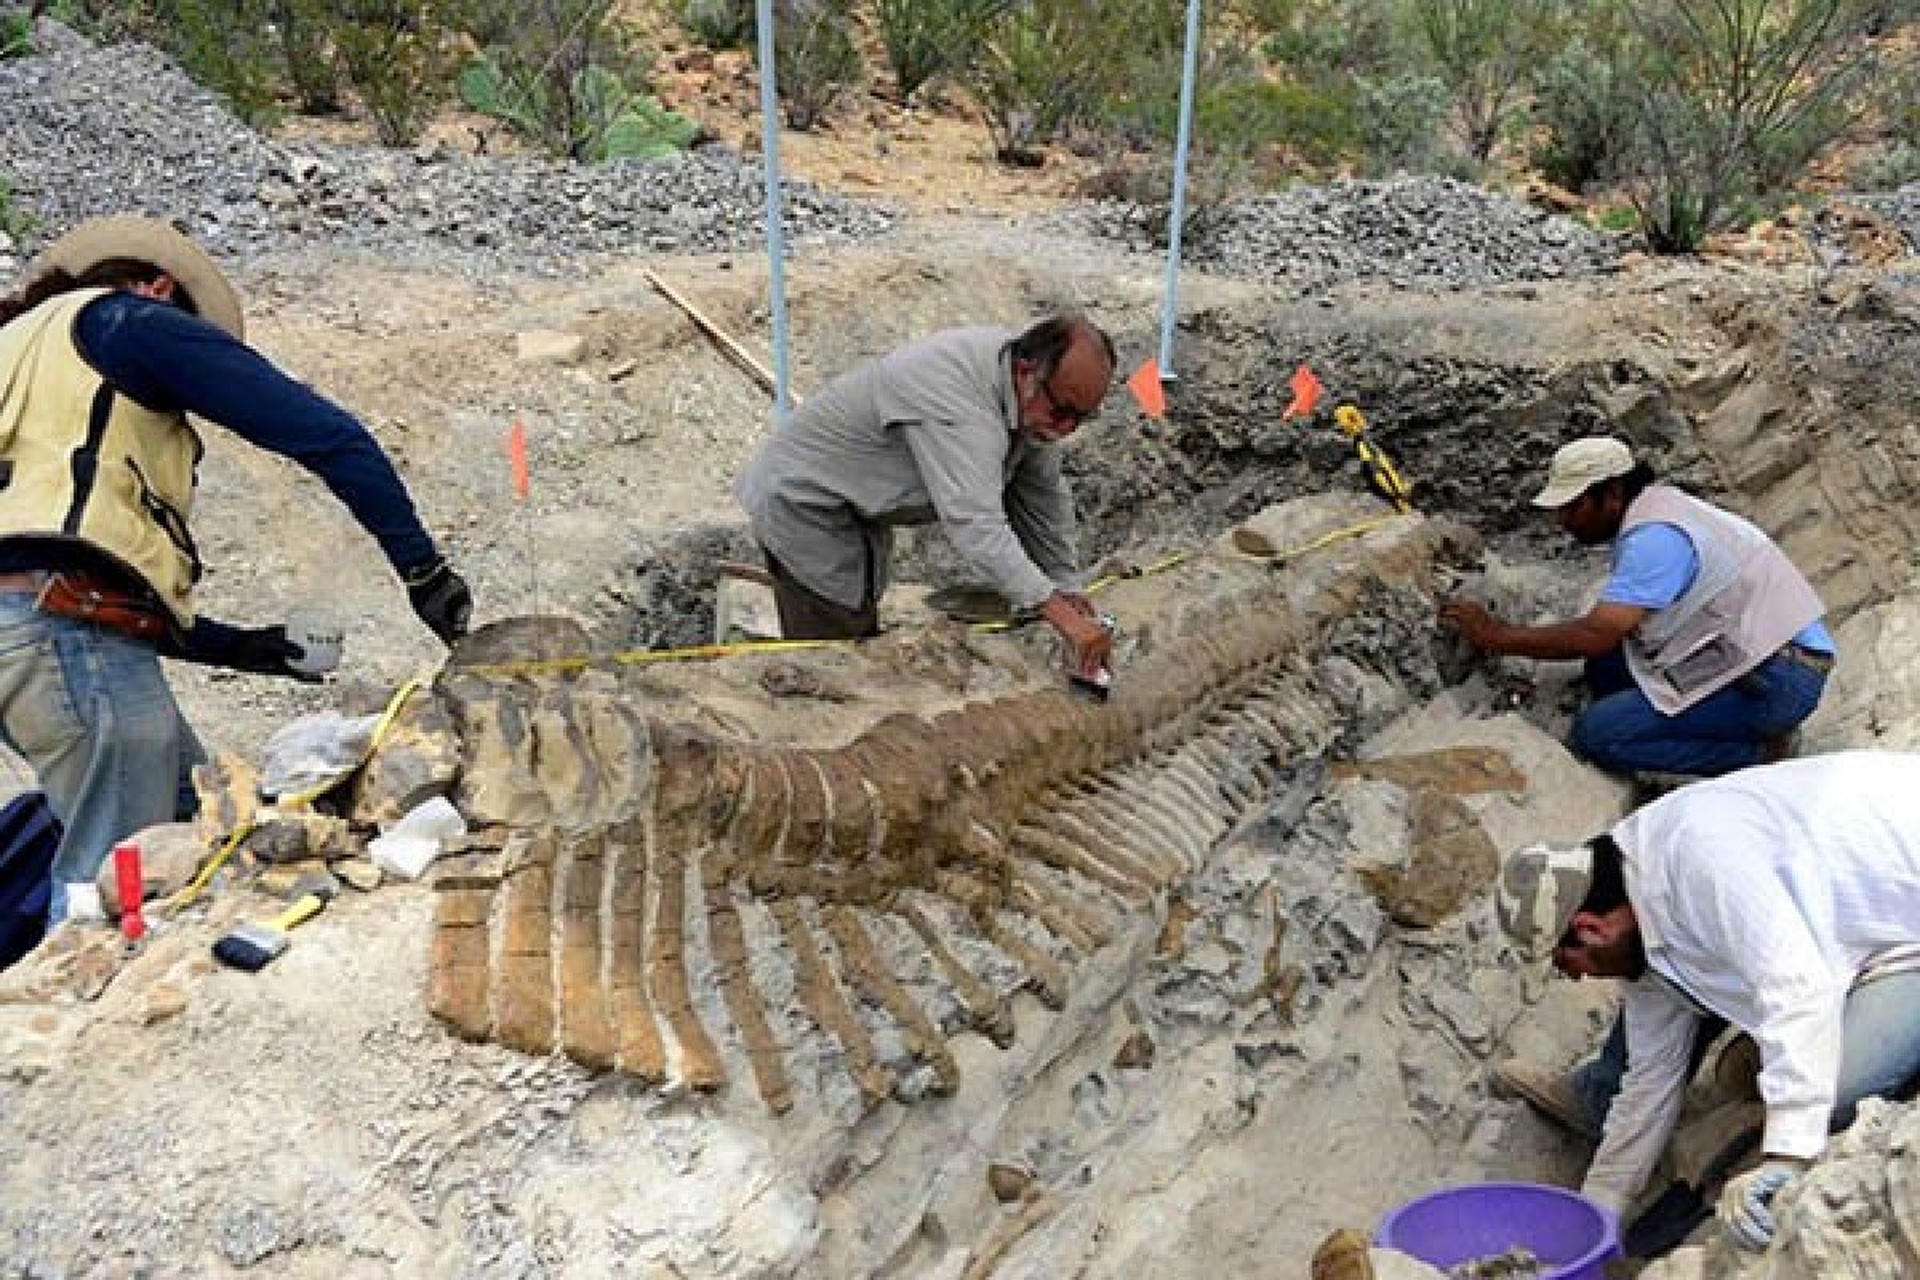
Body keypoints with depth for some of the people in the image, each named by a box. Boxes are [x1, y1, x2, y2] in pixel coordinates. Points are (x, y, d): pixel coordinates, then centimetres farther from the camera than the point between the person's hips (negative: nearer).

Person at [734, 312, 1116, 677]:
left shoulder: (1038, 401, -6)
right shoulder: (956, 396, -37)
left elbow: (1043, 497, 7)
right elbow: (974, 522, -46)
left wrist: (1065, 588, 4)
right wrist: (1060, 613, -49)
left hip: (854, 510, 10)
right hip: (802, 504, -9)